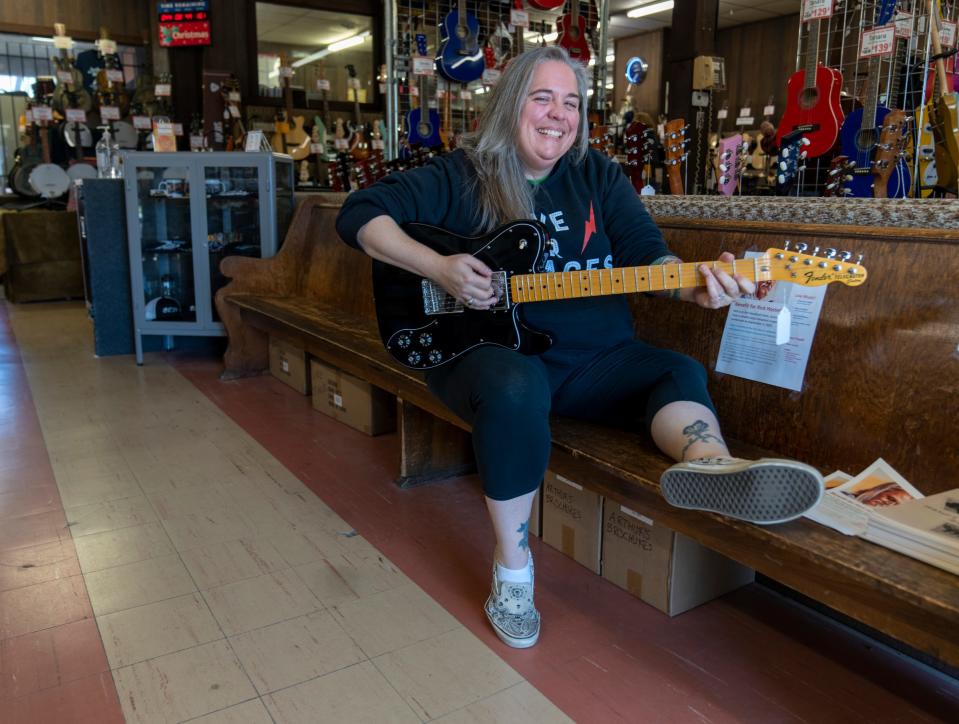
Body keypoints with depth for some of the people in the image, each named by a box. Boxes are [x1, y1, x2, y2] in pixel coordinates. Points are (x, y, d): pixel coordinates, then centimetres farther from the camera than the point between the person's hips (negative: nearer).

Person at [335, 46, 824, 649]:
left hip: (596, 358, 5)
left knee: (680, 371, -14)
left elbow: (647, 254, 3)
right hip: (490, 350, -4)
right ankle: (512, 571, -21)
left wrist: (694, 285, -21)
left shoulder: (598, 176, 11)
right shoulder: (462, 176, 2)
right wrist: (439, 268, -17)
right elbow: (360, 215, -2)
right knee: (516, 389, -35)